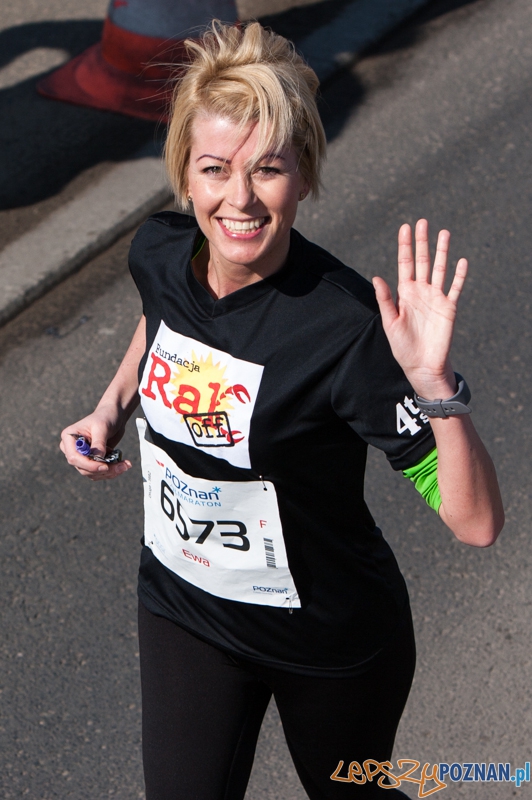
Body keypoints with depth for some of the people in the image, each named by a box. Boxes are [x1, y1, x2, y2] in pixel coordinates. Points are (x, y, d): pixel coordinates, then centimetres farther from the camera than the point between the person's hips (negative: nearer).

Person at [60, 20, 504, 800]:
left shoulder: (344, 330, -32)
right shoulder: (160, 252, -15)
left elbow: (476, 523, -32)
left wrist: (433, 382, -45)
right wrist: (112, 406, -1)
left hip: (333, 642, -3)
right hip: (182, 607, 4)